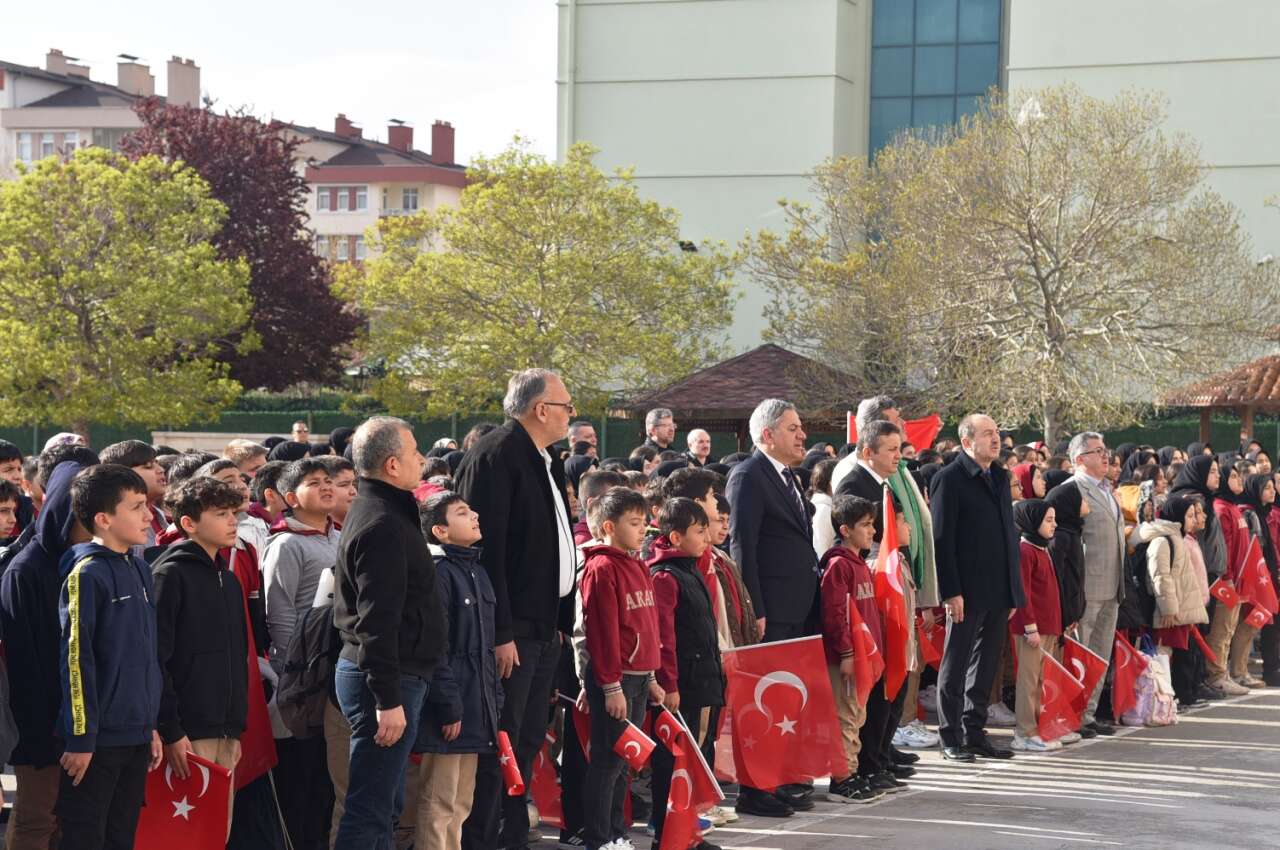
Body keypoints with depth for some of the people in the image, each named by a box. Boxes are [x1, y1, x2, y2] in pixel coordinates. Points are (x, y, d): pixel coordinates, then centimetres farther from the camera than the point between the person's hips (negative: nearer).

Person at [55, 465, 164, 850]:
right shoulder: (86, 575, -13)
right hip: (99, 739, -8)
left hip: (136, 738, 8)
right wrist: (80, 738, -17)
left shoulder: (140, 570, 11)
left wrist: (152, 724, 15)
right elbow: (75, 660, -16)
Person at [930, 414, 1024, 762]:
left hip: (998, 590, 7)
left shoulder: (1000, 477, 15)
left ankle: (975, 733, 20)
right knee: (955, 666, 2)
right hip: (967, 592, -7)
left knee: (986, 666, 12)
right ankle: (951, 739, 8)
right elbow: (942, 539, -13)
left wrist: (1014, 588, 14)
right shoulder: (950, 479, -8)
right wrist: (951, 592, -18)